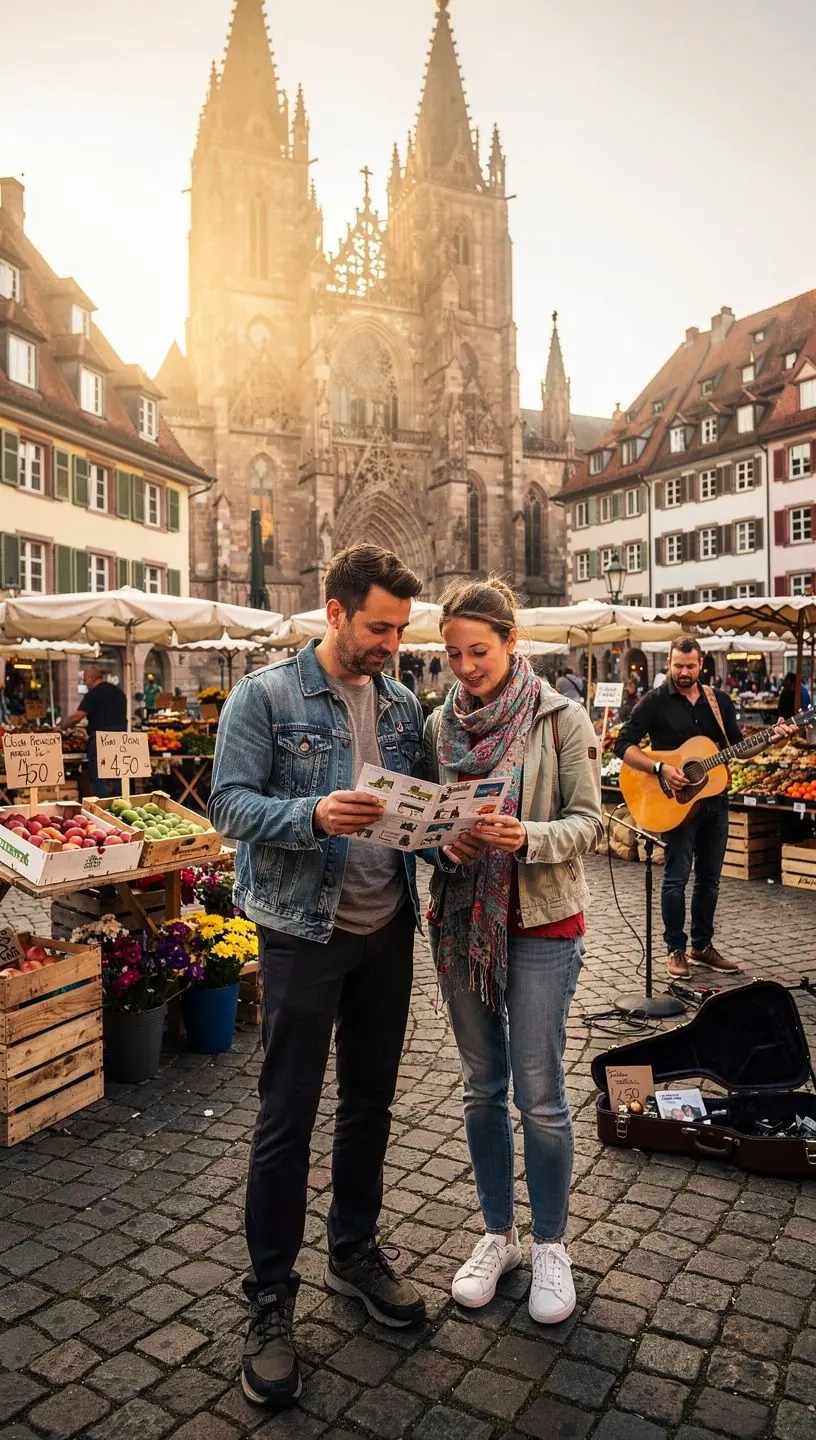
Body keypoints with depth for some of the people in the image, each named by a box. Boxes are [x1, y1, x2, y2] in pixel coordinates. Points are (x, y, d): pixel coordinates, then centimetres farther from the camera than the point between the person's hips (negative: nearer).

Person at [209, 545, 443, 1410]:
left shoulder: (403, 706, 6)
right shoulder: (265, 696, -9)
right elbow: (229, 802, -14)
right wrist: (313, 815, -31)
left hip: (387, 930, 5)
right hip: (302, 934, -5)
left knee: (370, 1101, 18)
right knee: (287, 1117, 4)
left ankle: (355, 1251, 39)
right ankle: (270, 1298, 23)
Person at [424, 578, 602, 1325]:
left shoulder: (560, 717, -8)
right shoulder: (441, 722, 2)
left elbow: (587, 821, -8)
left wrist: (526, 836, -26)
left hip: (541, 924, -4)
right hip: (462, 920, 4)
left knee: (540, 1095, 6)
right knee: (482, 1087, 15)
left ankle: (551, 1246, 29)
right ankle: (498, 1234, 35)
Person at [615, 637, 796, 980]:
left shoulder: (719, 701, 9)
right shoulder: (655, 702, -7)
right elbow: (623, 745, -12)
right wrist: (661, 768, -23)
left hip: (714, 799, 5)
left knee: (709, 877, 12)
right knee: (677, 877, -3)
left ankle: (702, 945, 24)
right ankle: (676, 949, 10)